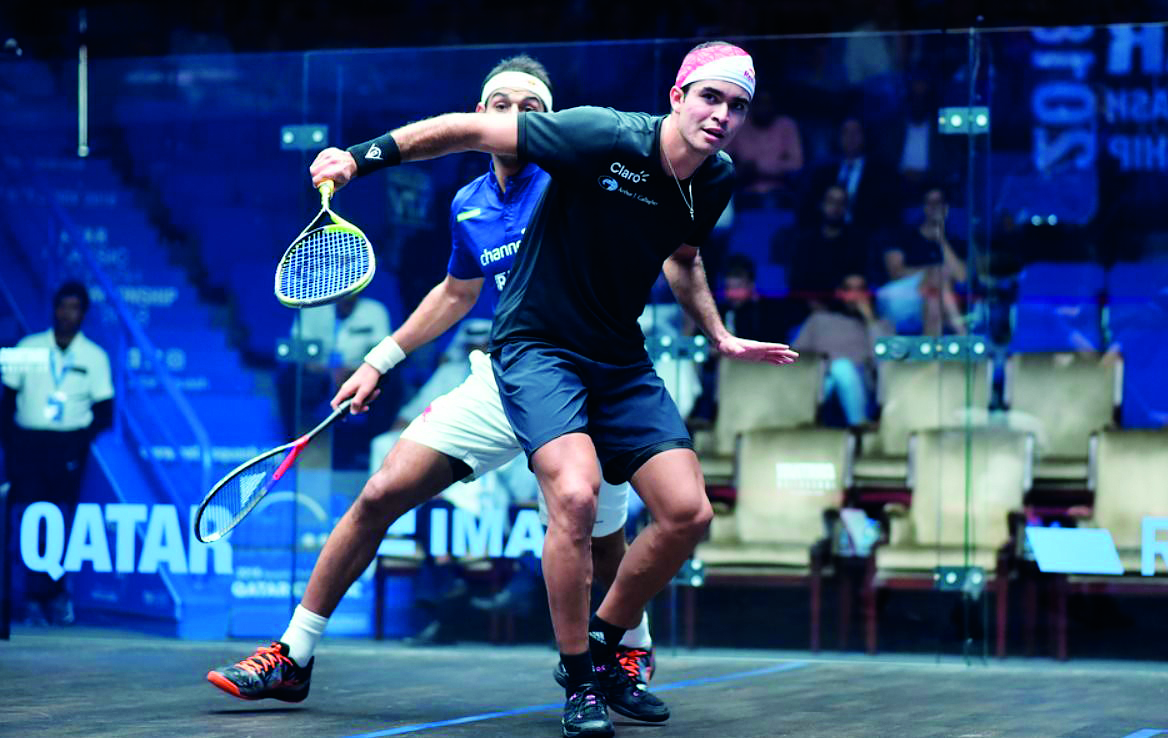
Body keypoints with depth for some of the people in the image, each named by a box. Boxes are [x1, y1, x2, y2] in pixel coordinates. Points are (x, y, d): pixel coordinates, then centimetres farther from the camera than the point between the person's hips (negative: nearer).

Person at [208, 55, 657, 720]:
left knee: (604, 552, 4)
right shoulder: (469, 207, 7)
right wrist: (381, 362, 27)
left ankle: (636, 647, 39)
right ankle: (293, 656, 4)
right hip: (503, 383, 4)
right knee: (381, 496, -5)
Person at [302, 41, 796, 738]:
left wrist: (720, 336, 15)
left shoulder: (716, 181, -2)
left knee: (688, 512, -3)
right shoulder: (604, 137, -23)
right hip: (538, 345, -6)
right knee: (575, 493, -28)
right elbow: (470, 130, -16)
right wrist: (364, 156, -17)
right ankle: (580, 681, -9)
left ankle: (602, 650, 20)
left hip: (622, 360, 7)